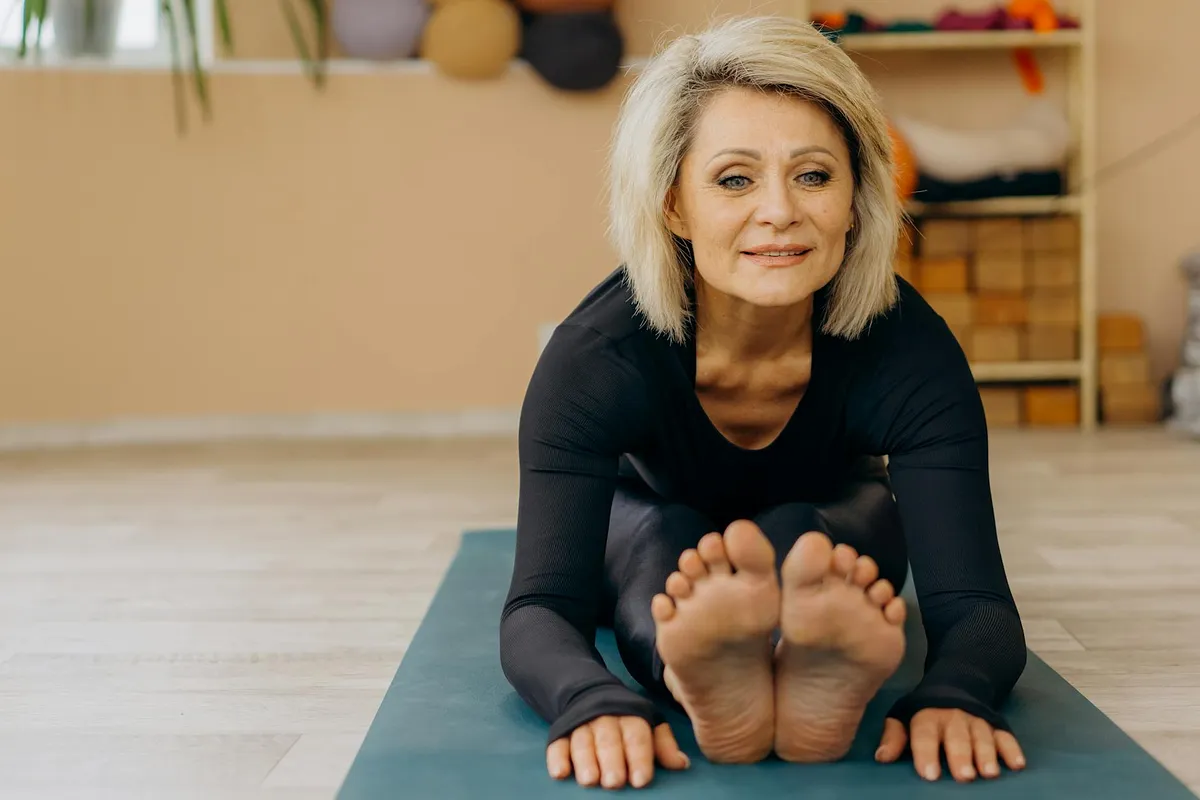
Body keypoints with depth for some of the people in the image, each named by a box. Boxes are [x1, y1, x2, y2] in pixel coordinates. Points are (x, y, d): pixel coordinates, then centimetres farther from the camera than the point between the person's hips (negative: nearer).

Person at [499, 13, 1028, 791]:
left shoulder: (908, 348, -32)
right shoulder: (596, 355, -34)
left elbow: (973, 599, -39)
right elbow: (541, 605, -41)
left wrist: (954, 696, -63)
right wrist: (596, 703, -65)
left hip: (831, 529, 0)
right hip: (646, 530, 0)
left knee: (798, 533, -33)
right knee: (663, 540, -33)